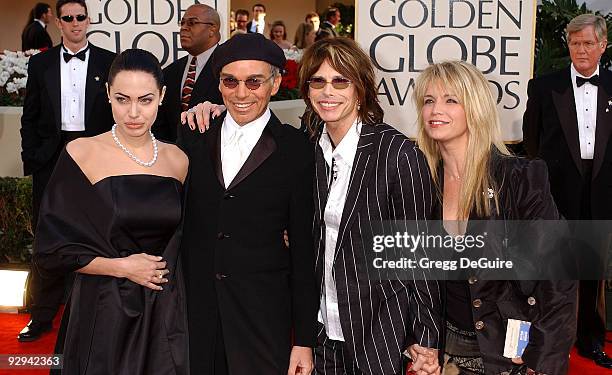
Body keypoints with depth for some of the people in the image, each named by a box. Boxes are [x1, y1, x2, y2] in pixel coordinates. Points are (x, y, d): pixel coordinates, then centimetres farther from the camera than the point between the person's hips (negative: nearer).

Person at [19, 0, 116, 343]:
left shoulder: (110, 63, 3)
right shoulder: (41, 64, 8)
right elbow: (31, 117, 8)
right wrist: (31, 160, 1)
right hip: (52, 158, 2)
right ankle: (43, 315, 17)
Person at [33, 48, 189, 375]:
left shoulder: (177, 159, 2)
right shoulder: (80, 154, -8)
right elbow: (51, 249, -7)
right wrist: (122, 267, -12)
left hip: (165, 311, 3)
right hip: (103, 312, -3)